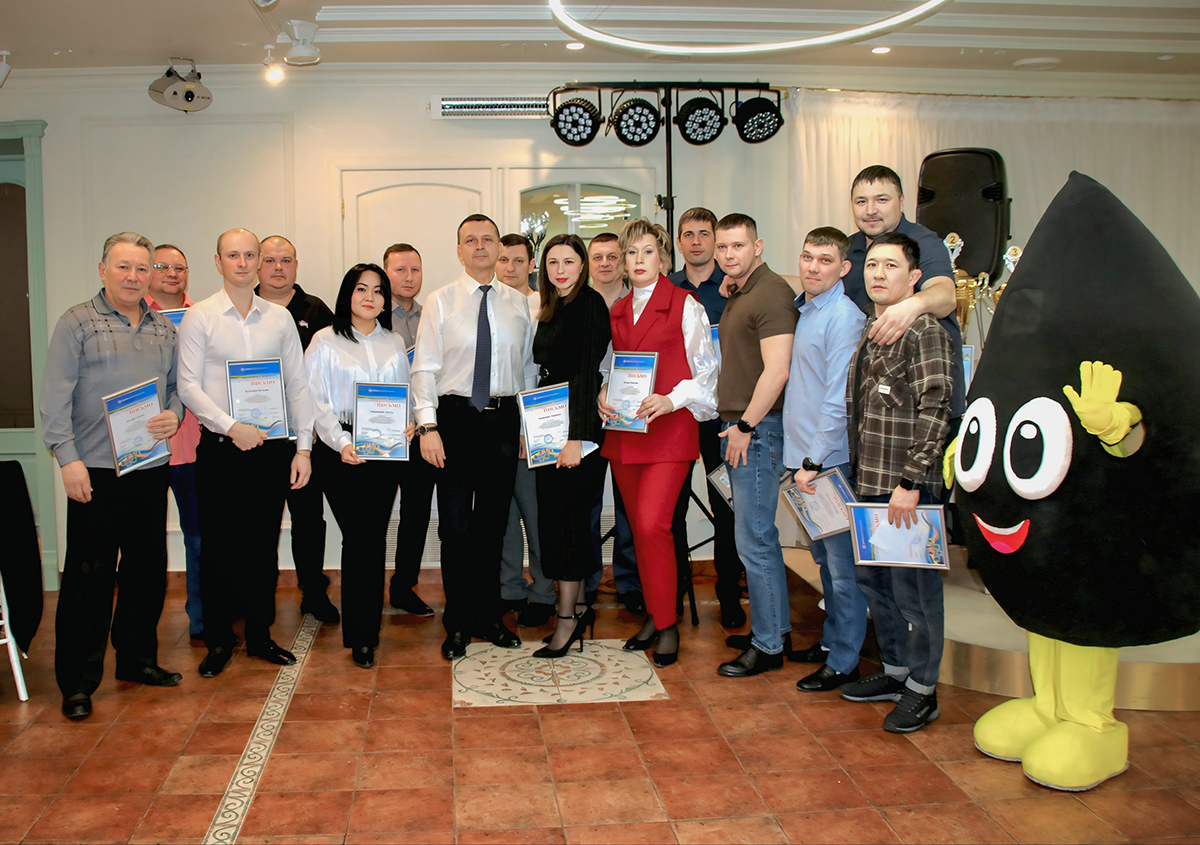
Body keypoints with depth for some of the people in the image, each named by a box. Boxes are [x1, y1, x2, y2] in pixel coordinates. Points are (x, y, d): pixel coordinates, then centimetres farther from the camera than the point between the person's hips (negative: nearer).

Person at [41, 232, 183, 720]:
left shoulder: (164, 329, 13)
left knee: (147, 569, 12)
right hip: (95, 471, -5)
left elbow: (176, 385, 19)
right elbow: (55, 397, -6)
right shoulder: (77, 323, -2)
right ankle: (77, 683, 9)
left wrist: (173, 414, -3)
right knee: (88, 576, -1)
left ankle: (137, 659, 27)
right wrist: (68, 458, -14)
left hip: (151, 467, 5)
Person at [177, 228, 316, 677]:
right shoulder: (199, 317, 0)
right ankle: (218, 640, 17)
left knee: (264, 544, 9)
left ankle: (260, 635, 21)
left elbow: (297, 384, 8)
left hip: (272, 446, 2)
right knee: (218, 546, 3)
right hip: (220, 448, -2)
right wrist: (231, 426, -17)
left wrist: (302, 447, 3)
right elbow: (188, 385, -5)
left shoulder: (280, 317, 8)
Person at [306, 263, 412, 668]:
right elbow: (317, 402, -2)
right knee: (358, 537, -7)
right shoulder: (325, 342, 3)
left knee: (375, 538, 4)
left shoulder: (394, 342, 15)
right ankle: (360, 635, 4)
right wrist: (340, 443, -15)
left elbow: (405, 394, 17)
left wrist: (406, 424, -3)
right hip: (342, 450, -3)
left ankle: (367, 629, 16)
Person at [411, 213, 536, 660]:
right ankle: (458, 623, 15)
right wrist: (427, 426, -13)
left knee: (493, 522, 11)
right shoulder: (441, 302, 0)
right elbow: (424, 368, -4)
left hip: (504, 419, 3)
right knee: (456, 523, 2)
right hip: (455, 417, -3)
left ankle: (488, 617, 24)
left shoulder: (518, 303, 9)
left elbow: (529, 367, 11)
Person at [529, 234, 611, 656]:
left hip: (578, 428, -8)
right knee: (557, 515, 10)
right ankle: (578, 605, 21)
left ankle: (568, 617, 2)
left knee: (565, 516, -6)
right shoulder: (551, 310, 16)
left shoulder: (589, 305, -10)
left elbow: (588, 371, -16)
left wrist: (575, 437, -21)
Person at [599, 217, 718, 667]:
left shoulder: (685, 305, -1)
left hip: (669, 427, -6)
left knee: (653, 524, -14)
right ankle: (654, 616, 23)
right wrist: (603, 394, 1)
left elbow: (706, 368, -2)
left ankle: (667, 625, 0)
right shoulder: (616, 312, 15)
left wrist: (671, 400, -15)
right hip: (623, 432, 6)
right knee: (639, 527, 10)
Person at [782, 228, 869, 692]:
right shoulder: (800, 310, 14)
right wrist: (803, 459, 14)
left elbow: (839, 400, -18)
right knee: (824, 555, 19)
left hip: (831, 458, -9)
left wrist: (814, 461, -18)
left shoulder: (844, 318, -13)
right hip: (805, 455, 9)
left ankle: (844, 662, 9)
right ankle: (831, 639, 32)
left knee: (842, 561, 0)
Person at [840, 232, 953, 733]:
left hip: (908, 488, -9)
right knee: (872, 579, 17)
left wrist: (910, 481, -22)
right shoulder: (869, 331, 15)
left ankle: (922, 688, 16)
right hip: (869, 484, 9)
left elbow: (935, 411, -19)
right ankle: (895, 669, 32)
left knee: (913, 587, 2)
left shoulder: (925, 331, -12)